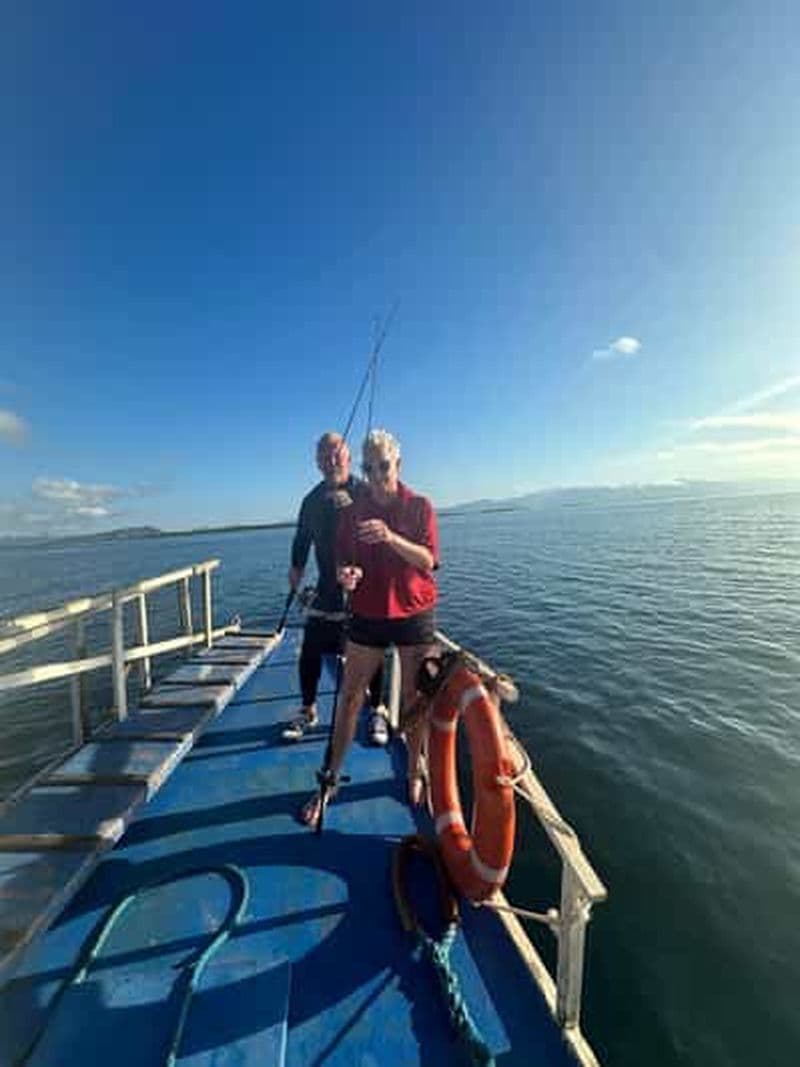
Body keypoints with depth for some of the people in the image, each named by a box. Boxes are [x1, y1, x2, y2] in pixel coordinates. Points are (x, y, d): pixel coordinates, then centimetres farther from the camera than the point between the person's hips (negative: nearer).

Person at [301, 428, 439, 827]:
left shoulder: (420, 506, -4)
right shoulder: (352, 511, 0)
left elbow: (428, 560, -13)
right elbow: (341, 562, 0)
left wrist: (391, 538, -30)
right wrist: (345, 575, -24)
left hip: (413, 614, -1)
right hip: (367, 614, 1)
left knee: (413, 697, 13)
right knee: (349, 696, 8)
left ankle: (415, 773, 36)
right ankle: (330, 780, 27)